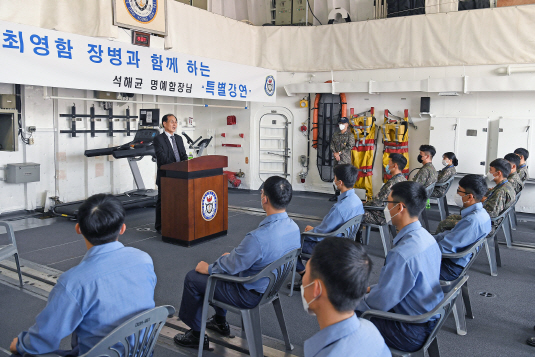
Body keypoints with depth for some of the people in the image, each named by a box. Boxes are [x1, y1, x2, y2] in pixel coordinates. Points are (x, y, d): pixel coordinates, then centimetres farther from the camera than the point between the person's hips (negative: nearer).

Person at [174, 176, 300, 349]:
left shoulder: (259, 237, -36)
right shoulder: (293, 227, -9)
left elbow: (231, 267, -21)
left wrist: (209, 268, -1)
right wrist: (233, 255, 12)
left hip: (251, 295, -8)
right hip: (273, 285, 8)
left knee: (192, 278, 6)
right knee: (221, 261, 28)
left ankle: (196, 335, 24)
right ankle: (220, 322, 41)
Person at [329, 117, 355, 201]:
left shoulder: (350, 135, -1)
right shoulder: (335, 135, 15)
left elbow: (350, 147, -9)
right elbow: (332, 145, 10)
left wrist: (339, 153, -12)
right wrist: (335, 153, -7)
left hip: (345, 160, -5)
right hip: (336, 159, 5)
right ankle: (336, 194, 17)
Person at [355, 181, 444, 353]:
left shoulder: (403, 253, -32)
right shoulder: (426, 237, -3)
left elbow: (380, 302, -22)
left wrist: (354, 303, -4)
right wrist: (373, 289, 13)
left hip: (411, 335, -9)